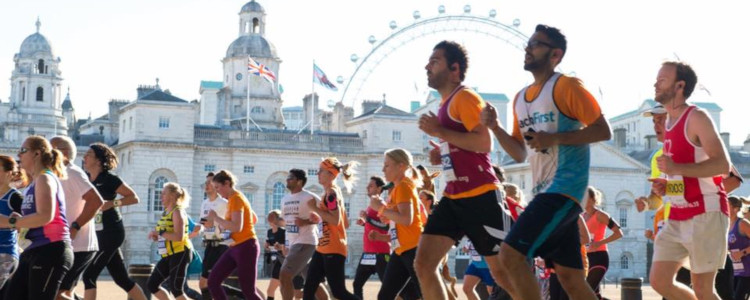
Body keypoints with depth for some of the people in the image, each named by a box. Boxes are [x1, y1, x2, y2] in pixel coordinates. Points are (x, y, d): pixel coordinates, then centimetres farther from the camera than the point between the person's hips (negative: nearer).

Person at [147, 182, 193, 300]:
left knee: (175, 289, -8)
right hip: (168, 255, 9)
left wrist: (160, 233, -21)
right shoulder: (166, 212, 14)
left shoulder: (177, 212, -13)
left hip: (180, 254, -9)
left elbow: (178, 236, -25)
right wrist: (156, 235, 4)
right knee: (152, 285, 7)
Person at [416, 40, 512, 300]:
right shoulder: (446, 104, 19)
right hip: (454, 197, 9)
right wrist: (442, 154, 11)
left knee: (502, 271, -2)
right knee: (423, 264, -2)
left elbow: (484, 143, -22)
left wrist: (439, 131, -18)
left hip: (481, 197, -9)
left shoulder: (465, 97, -10)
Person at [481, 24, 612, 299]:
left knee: (510, 254, -18)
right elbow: (520, 154, 20)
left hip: (564, 188, -8)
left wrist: (554, 138, -19)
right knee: (570, 277, 10)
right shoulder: (520, 98, 17)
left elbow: (603, 131, -11)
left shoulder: (566, 86, -6)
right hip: (543, 191, 8)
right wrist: (495, 128, 4)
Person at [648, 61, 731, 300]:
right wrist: (664, 185, 12)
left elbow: (722, 165, -22)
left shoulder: (696, 118, -11)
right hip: (677, 218, 8)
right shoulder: (669, 123, 15)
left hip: (705, 215, -8)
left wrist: (675, 168, -29)